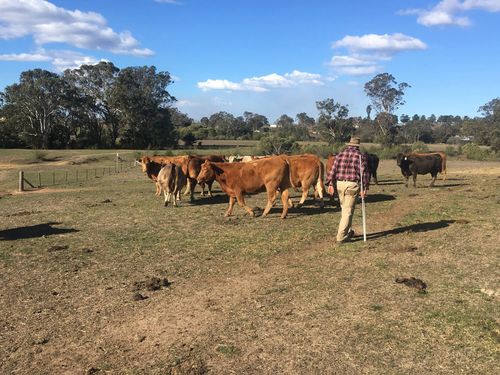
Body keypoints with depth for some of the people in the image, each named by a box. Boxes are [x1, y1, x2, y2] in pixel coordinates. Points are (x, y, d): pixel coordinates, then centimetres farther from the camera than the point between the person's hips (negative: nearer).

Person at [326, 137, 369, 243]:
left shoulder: (340, 154, 9)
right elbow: (364, 172, -6)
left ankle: (348, 231, 32)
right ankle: (341, 236, -2)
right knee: (348, 210, 0)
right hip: (353, 185, -4)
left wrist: (330, 184, 7)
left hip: (340, 184, 4)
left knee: (345, 208, 19)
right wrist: (365, 187, -3)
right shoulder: (361, 155, 0)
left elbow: (333, 169, 4)